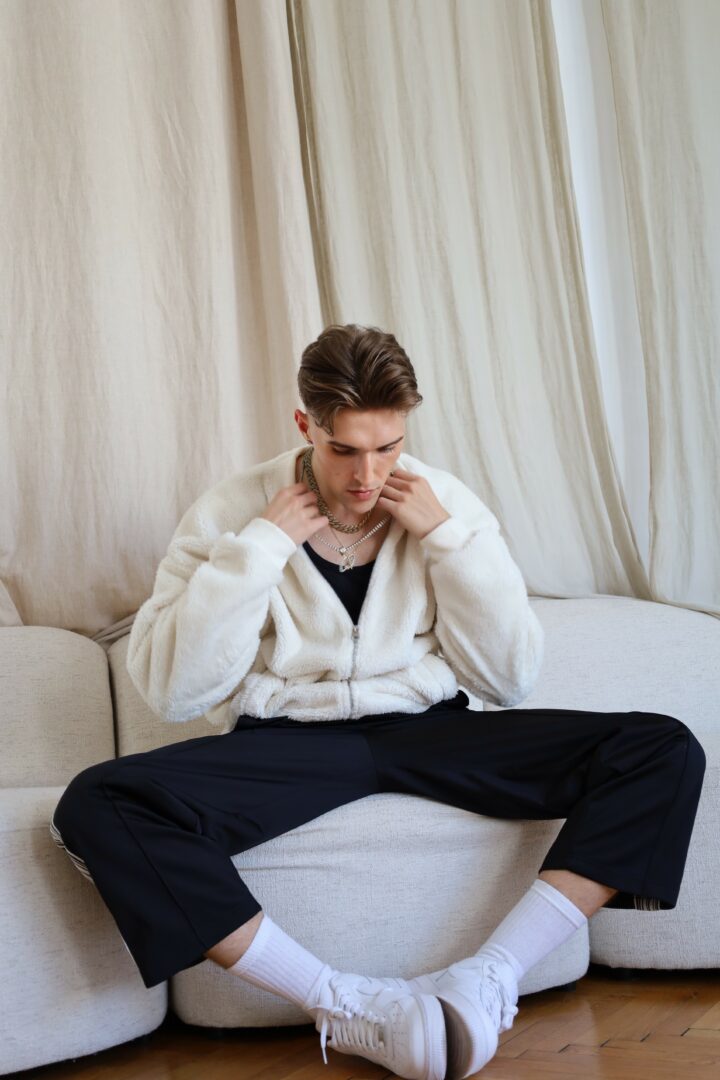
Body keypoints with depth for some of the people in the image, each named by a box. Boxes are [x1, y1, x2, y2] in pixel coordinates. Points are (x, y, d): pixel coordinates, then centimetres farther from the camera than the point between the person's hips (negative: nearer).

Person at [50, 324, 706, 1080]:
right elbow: (171, 691, -10)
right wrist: (259, 548, -15)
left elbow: (510, 679, 0)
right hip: (289, 739, -1)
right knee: (97, 805, -32)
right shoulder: (232, 513, -2)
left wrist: (447, 537, -9)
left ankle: (483, 980, -26)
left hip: (426, 732, 2)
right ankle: (347, 1005, -29)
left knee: (665, 752, -19)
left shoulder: (447, 506, 4)